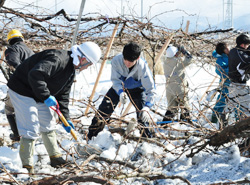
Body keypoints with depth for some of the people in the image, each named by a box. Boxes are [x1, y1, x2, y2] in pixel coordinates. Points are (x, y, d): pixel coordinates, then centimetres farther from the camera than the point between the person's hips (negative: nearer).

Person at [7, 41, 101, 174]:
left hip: (39, 96, 10)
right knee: (31, 130, -12)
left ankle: (55, 158, 31)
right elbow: (35, 74, -40)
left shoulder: (71, 71, 7)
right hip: (22, 92, -10)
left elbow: (63, 95, 13)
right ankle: (27, 166, -2)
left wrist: (65, 118, 7)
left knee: (48, 125, 17)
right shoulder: (57, 59, -27)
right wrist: (46, 96, -34)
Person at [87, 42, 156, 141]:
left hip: (136, 89, -2)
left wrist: (146, 108, -48)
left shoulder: (142, 67, -36)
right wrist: (121, 92, -43)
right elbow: (115, 80, -22)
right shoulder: (116, 61, -33)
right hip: (119, 87, 2)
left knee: (142, 114, -15)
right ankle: (91, 135, 9)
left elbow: (151, 90, -35)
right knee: (104, 109, -4)